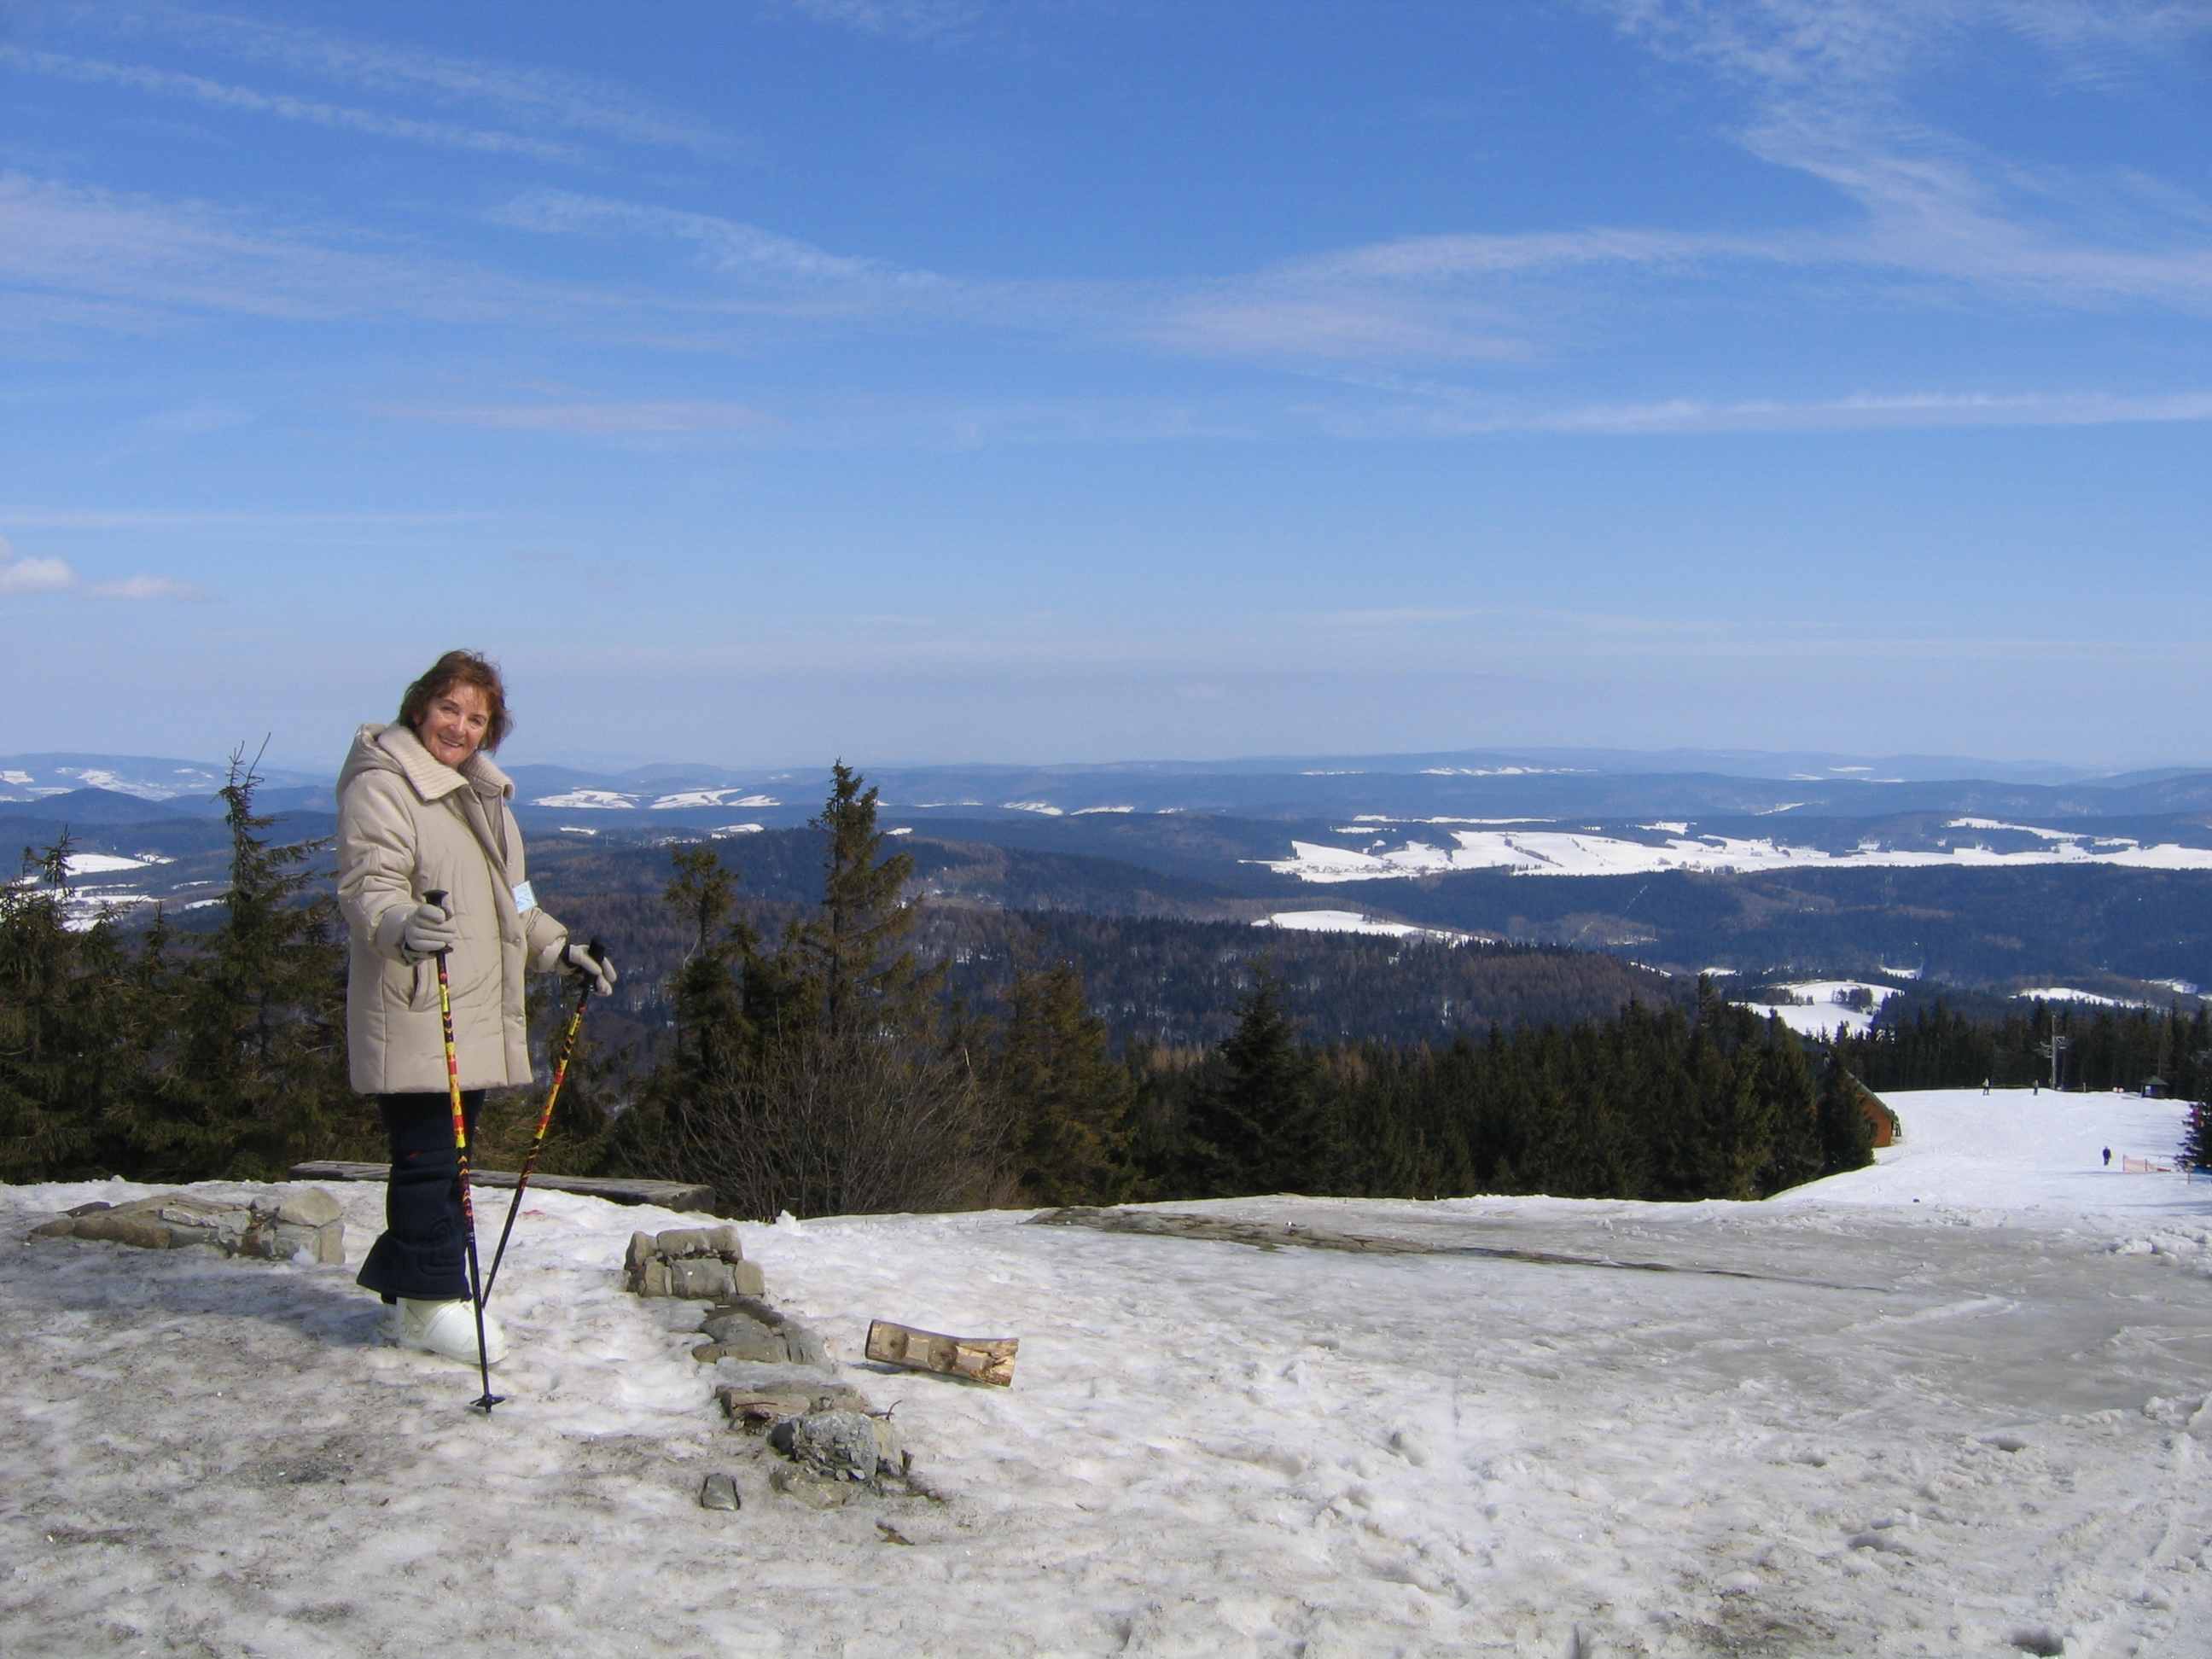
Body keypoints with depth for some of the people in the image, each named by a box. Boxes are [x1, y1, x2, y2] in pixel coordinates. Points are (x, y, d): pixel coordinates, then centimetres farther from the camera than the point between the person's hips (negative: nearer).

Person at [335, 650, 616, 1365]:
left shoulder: (483, 791, 20)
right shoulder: (380, 786, -8)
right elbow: (367, 885, -20)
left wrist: (559, 948, 21)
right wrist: (402, 926, -40)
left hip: (476, 1013, 9)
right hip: (410, 1012, -9)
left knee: (450, 1153, 12)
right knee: (429, 1156, -7)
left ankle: (398, 1273, 23)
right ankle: (430, 1303, 2)